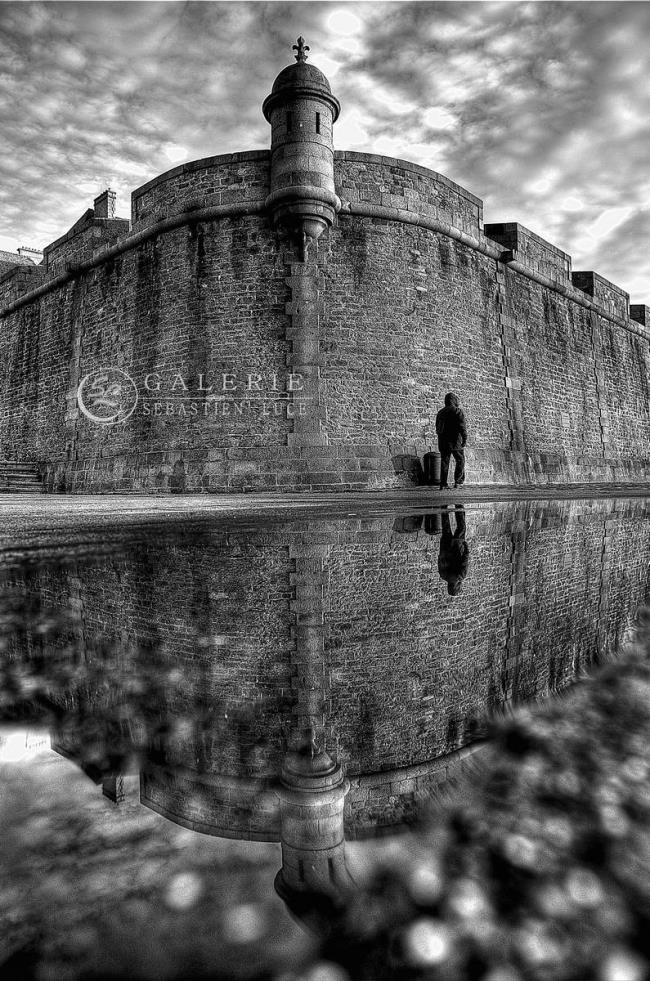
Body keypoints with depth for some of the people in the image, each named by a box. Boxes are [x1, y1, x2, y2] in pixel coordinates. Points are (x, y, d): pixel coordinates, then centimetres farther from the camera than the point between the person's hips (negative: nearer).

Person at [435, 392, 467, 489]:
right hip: (455, 441, -5)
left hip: (443, 442, 5)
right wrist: (465, 438, -10)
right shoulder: (458, 411, -5)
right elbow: (462, 427, -13)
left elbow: (437, 428, 18)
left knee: (444, 462, 6)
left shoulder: (440, 412, 15)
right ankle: (458, 481, -1)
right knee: (460, 460, 6)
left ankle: (443, 484, 2)